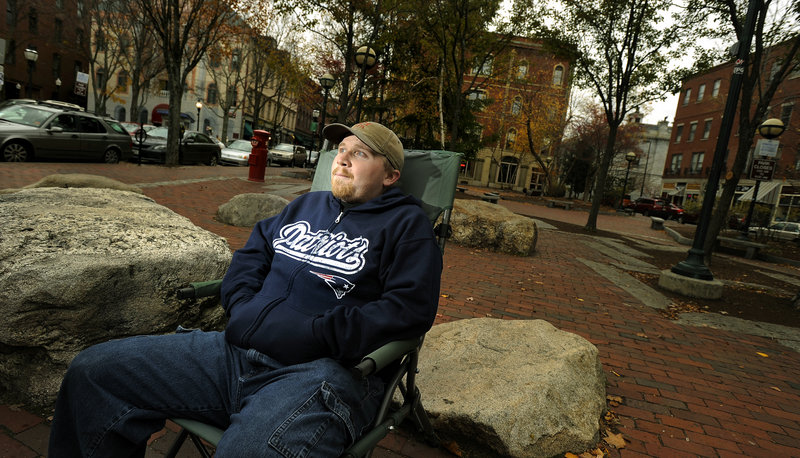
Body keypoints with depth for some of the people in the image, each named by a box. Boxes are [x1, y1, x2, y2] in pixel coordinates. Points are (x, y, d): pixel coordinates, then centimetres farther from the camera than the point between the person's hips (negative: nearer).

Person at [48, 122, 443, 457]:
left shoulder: (407, 224, 3)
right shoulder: (307, 205, 23)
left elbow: (410, 307, -9)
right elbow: (251, 255, 26)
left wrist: (316, 334, -14)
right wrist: (243, 309, 5)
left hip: (316, 373, -6)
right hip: (235, 351, 7)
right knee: (92, 370, 3)